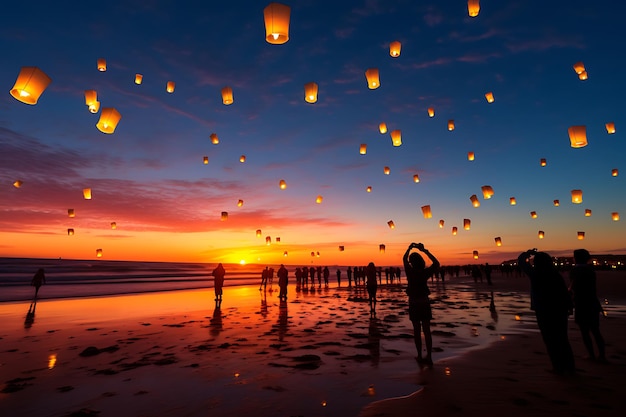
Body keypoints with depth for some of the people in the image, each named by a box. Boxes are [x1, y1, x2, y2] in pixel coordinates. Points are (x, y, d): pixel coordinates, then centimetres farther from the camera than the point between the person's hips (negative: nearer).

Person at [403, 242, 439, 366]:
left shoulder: (410, 272, -12)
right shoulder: (425, 273, -12)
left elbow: (404, 259, 5)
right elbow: (436, 263, 2)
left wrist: (410, 248, 14)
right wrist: (425, 251, -2)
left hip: (413, 304, -1)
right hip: (425, 303, 1)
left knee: (417, 330, 8)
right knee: (427, 330, 5)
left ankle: (420, 356, 14)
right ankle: (429, 357, 6)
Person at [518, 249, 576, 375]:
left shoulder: (535, 274, -13)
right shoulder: (556, 274, -2)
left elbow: (521, 261, -2)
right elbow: (565, 292, 3)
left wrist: (528, 253, 13)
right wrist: (569, 306, 13)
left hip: (543, 311, -5)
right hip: (559, 309, 5)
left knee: (550, 340, 8)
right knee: (562, 339, 18)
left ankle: (559, 367, 14)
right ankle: (570, 366, 24)